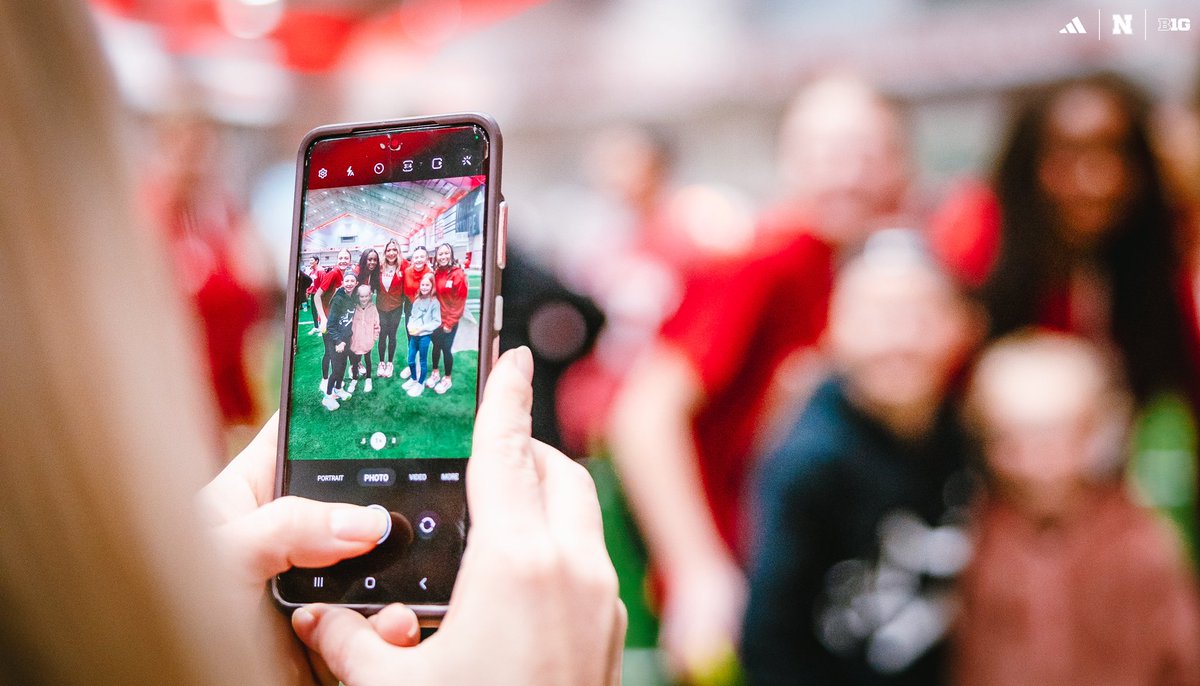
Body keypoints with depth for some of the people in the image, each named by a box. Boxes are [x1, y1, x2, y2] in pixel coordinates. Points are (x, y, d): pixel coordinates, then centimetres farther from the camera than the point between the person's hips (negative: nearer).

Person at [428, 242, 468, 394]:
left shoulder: (458, 274, -15)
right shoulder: (436, 273, 1)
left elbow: (460, 301, -14)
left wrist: (450, 323, -13)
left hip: (449, 321, -4)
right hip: (436, 319, 4)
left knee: (446, 349, 4)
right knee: (436, 346, 15)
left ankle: (447, 379, 19)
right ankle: (435, 373, 33)